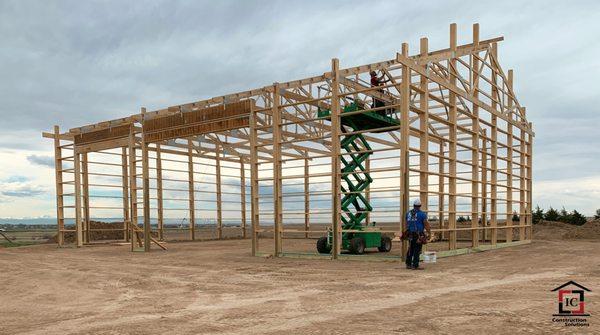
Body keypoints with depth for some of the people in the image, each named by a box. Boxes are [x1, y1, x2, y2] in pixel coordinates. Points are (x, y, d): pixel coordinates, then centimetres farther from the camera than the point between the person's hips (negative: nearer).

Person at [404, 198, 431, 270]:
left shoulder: (408, 213, 10)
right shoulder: (422, 214, -7)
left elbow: (406, 224, 16)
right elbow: (426, 224, -8)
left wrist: (405, 232, 25)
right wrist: (429, 233, 0)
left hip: (410, 234, 6)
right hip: (418, 235, -6)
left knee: (410, 249, 14)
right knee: (417, 250, -2)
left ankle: (408, 264, 19)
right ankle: (415, 266, -1)